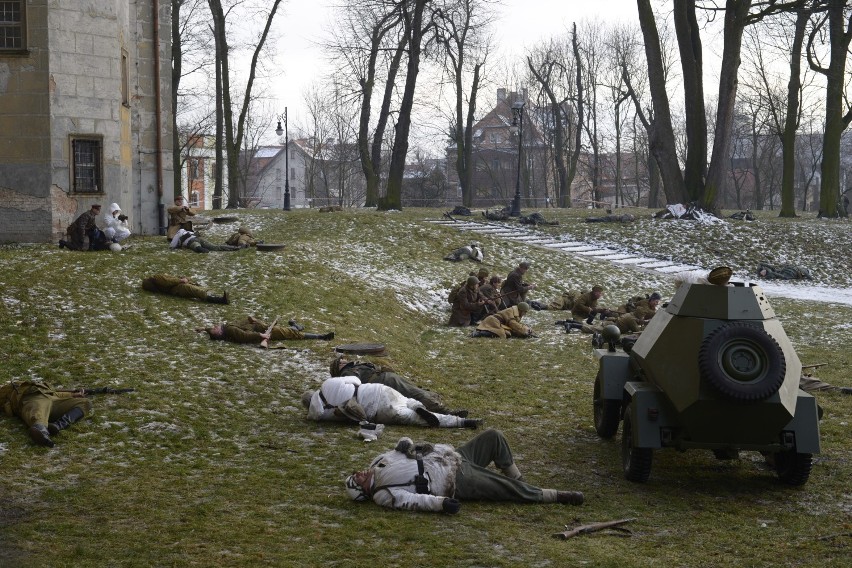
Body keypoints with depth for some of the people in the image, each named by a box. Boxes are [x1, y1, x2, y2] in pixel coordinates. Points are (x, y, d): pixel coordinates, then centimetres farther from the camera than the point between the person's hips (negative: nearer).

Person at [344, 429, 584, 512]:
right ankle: (558, 496, 4)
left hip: (451, 457, 8)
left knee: (494, 437, 7)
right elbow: (412, 500, -27)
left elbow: (404, 447, 14)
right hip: (457, 481, -8)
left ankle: (516, 478, 25)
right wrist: (441, 502, -38)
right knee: (512, 490, -10)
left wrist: (407, 447, -10)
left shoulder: (378, 463, 6)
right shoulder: (382, 494, -16)